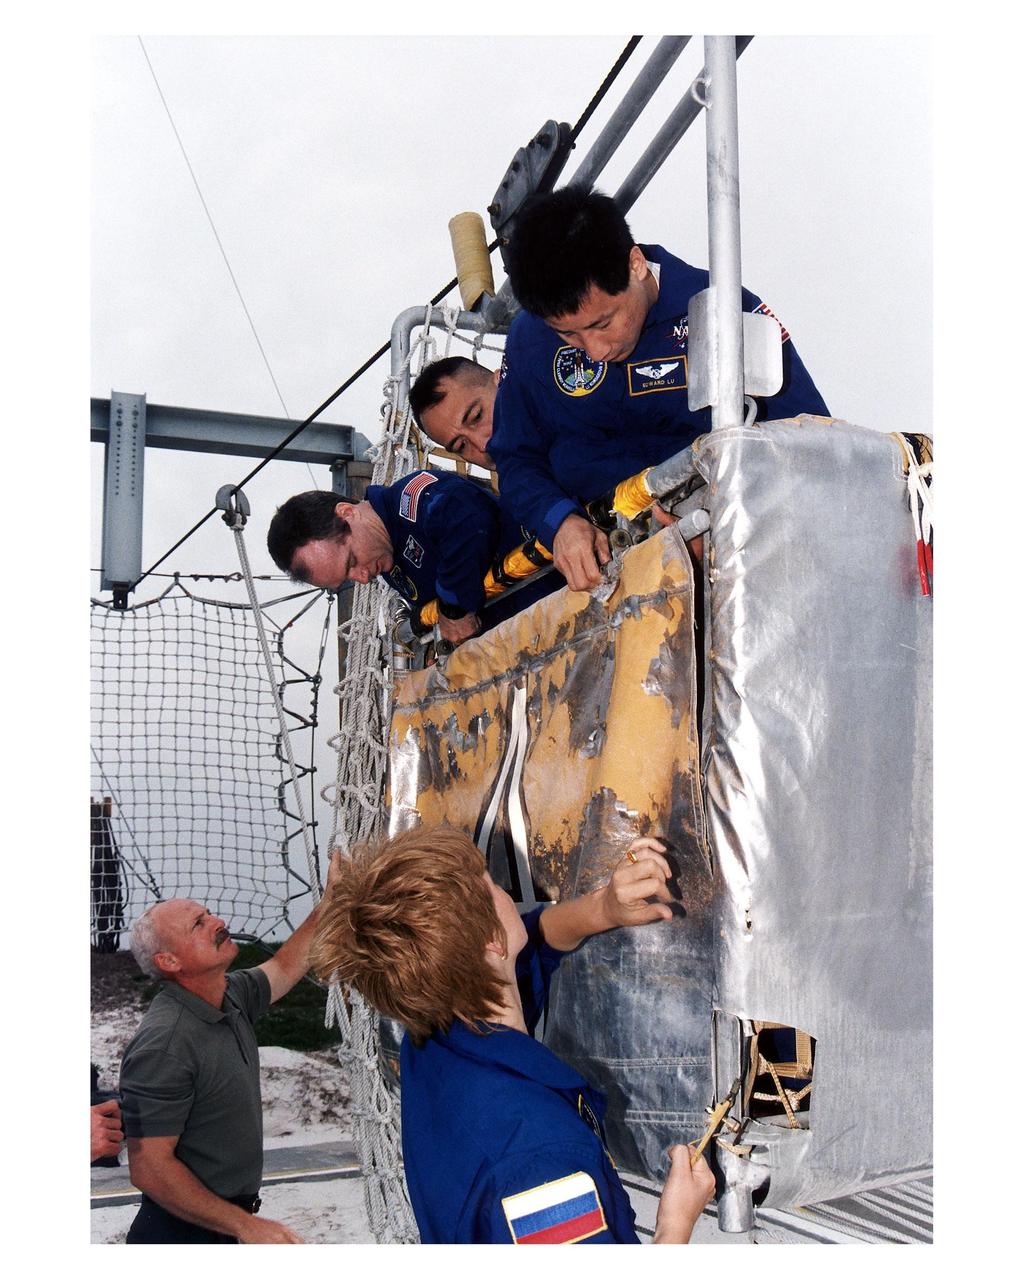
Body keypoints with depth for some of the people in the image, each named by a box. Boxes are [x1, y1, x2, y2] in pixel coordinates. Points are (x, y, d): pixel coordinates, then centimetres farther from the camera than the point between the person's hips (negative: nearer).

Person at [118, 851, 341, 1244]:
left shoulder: (231, 995, 0)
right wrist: (247, 1226, -24)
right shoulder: (163, 1045, -25)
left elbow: (285, 968, 19)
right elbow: (149, 1169, -25)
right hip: (184, 1232, -8)